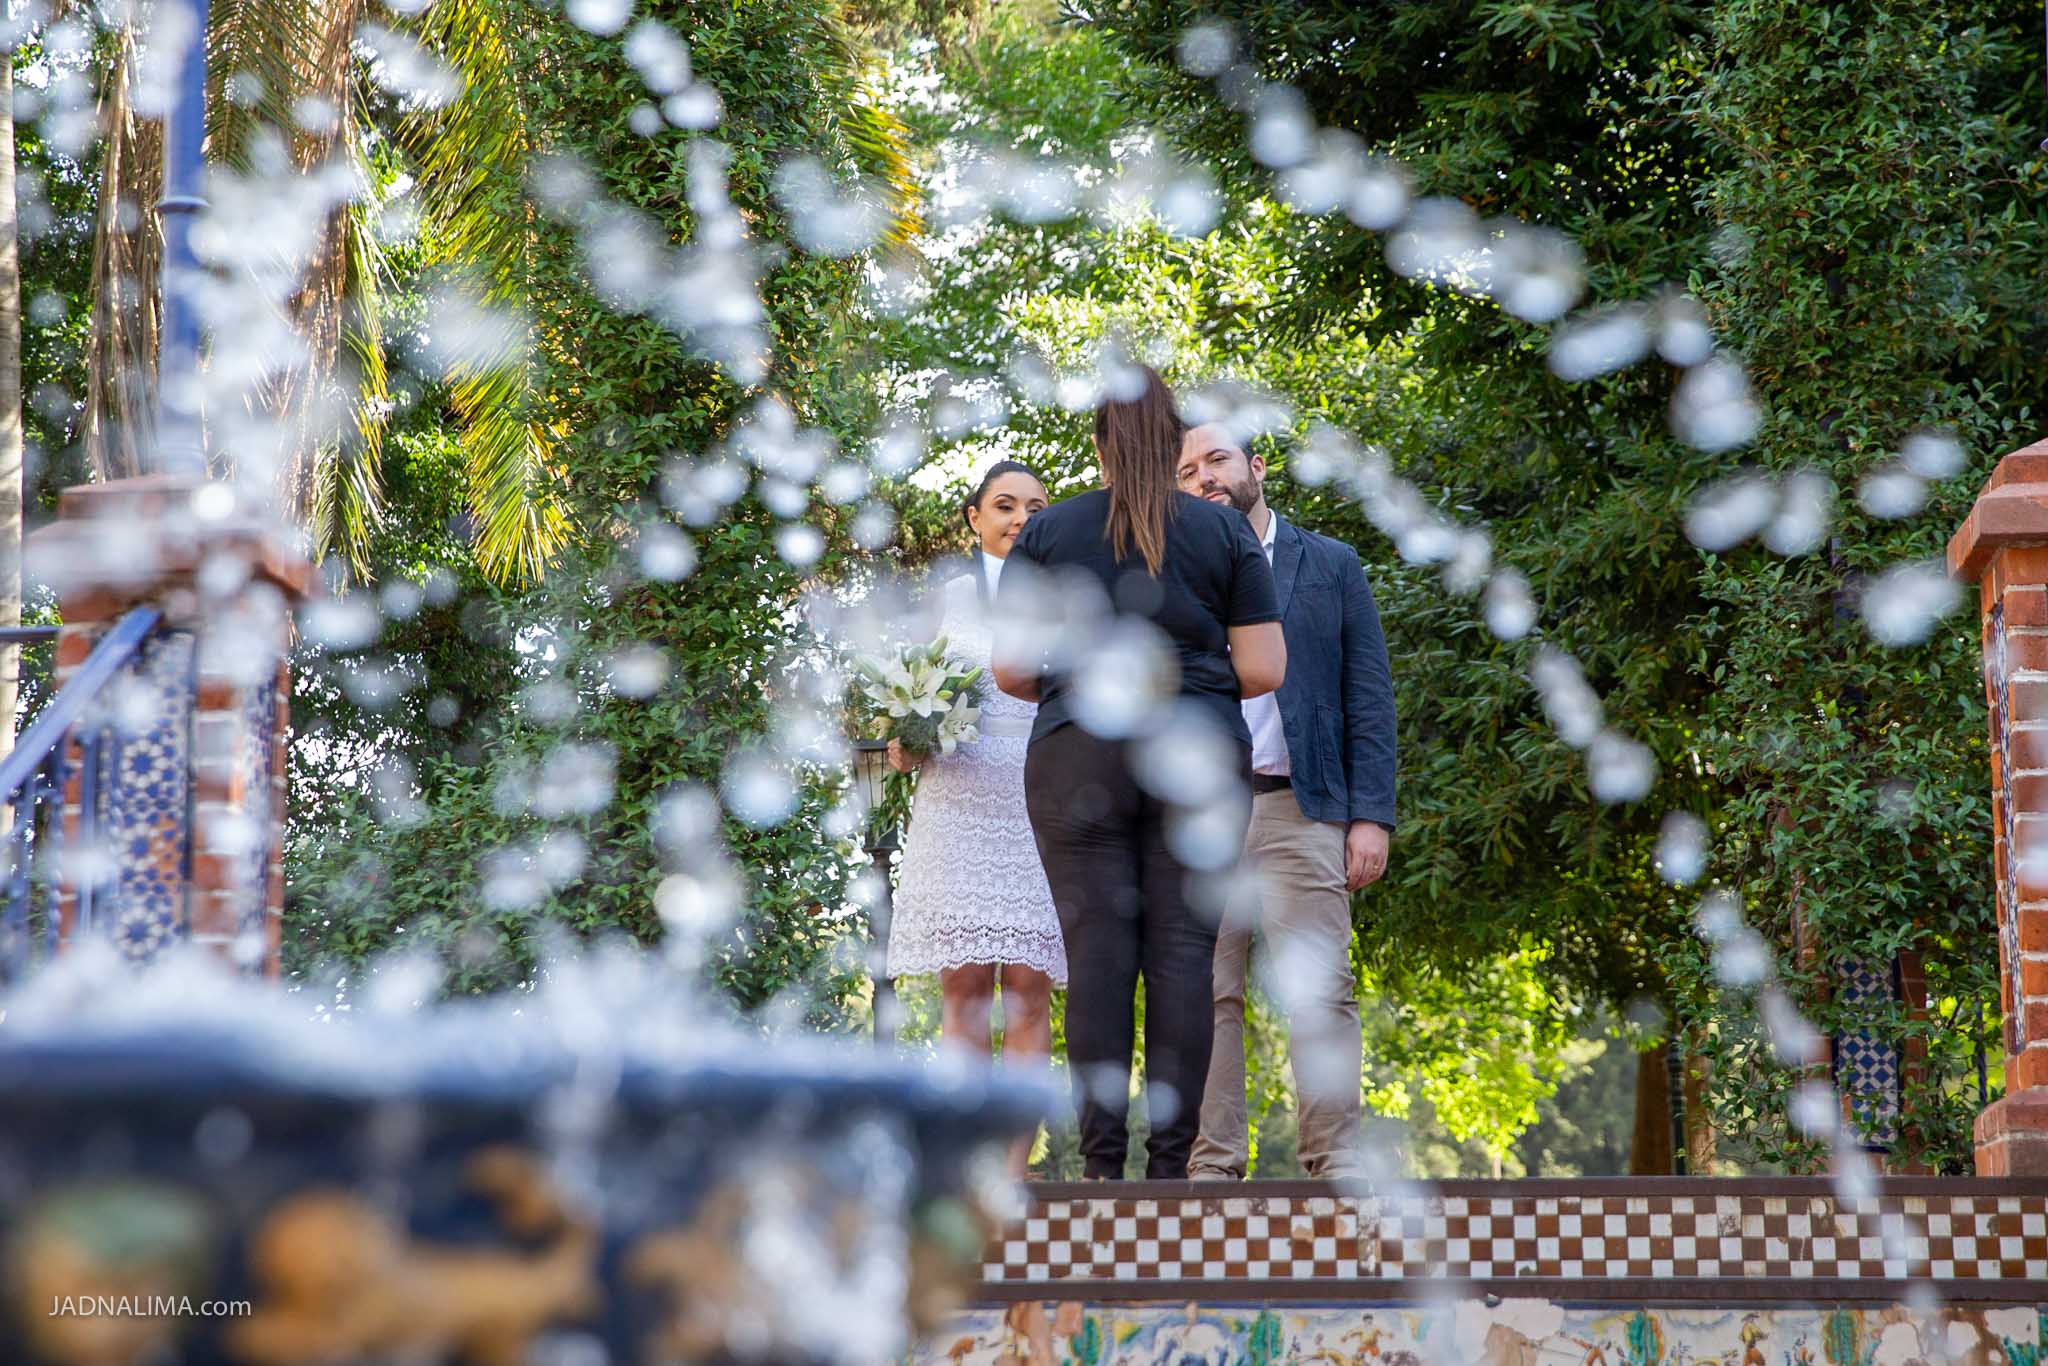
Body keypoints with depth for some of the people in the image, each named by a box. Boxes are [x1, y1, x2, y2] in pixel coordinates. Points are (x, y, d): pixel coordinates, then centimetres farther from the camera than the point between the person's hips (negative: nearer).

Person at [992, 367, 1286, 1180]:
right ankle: (1172, 1160, -5)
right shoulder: (1225, 533, 6)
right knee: (1183, 952, -1)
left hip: (1080, 757, 0)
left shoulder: (1047, 532, 5)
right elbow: (1264, 669, 1)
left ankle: (1102, 1161, -7)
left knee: (1097, 952, -2)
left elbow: (1010, 668, 1)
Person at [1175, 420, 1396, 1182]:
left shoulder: (1330, 566, 12)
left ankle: (1335, 1164, -7)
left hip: (1299, 810, -2)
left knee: (1318, 992, -7)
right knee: (1208, 996, -1)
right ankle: (1213, 1166, 0)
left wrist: (1372, 815, -4)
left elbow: (1369, 698, 7)